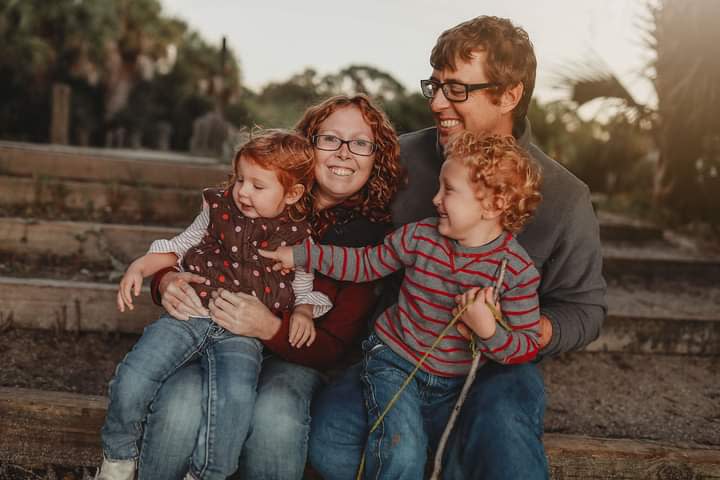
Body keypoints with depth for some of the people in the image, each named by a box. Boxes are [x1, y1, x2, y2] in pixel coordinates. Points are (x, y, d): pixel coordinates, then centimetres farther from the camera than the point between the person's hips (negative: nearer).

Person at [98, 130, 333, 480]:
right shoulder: (219, 208, 11)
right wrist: (139, 267, 7)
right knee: (132, 379, -16)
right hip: (189, 314, 2)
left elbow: (303, 291, 17)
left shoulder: (298, 237, 7)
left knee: (235, 398, -30)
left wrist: (303, 313, -5)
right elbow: (179, 246, 21)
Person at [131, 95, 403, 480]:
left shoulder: (372, 238, -3)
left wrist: (270, 328, -23)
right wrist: (167, 282, -17)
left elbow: (333, 349, -4)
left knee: (276, 417, -35)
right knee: (181, 407, -31)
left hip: (289, 358, -1)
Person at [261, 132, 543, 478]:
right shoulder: (420, 236, -8)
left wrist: (489, 331, -32)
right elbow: (367, 264, 5)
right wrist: (302, 255, 0)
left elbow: (528, 347, -12)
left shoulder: (518, 270, -14)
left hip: (456, 384, 1)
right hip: (394, 361, -1)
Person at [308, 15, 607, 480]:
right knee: (331, 434, -22)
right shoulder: (403, 157, -2)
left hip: (496, 366, -2)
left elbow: (584, 306, 1)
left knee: (502, 436, -34)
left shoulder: (562, 197, -8)